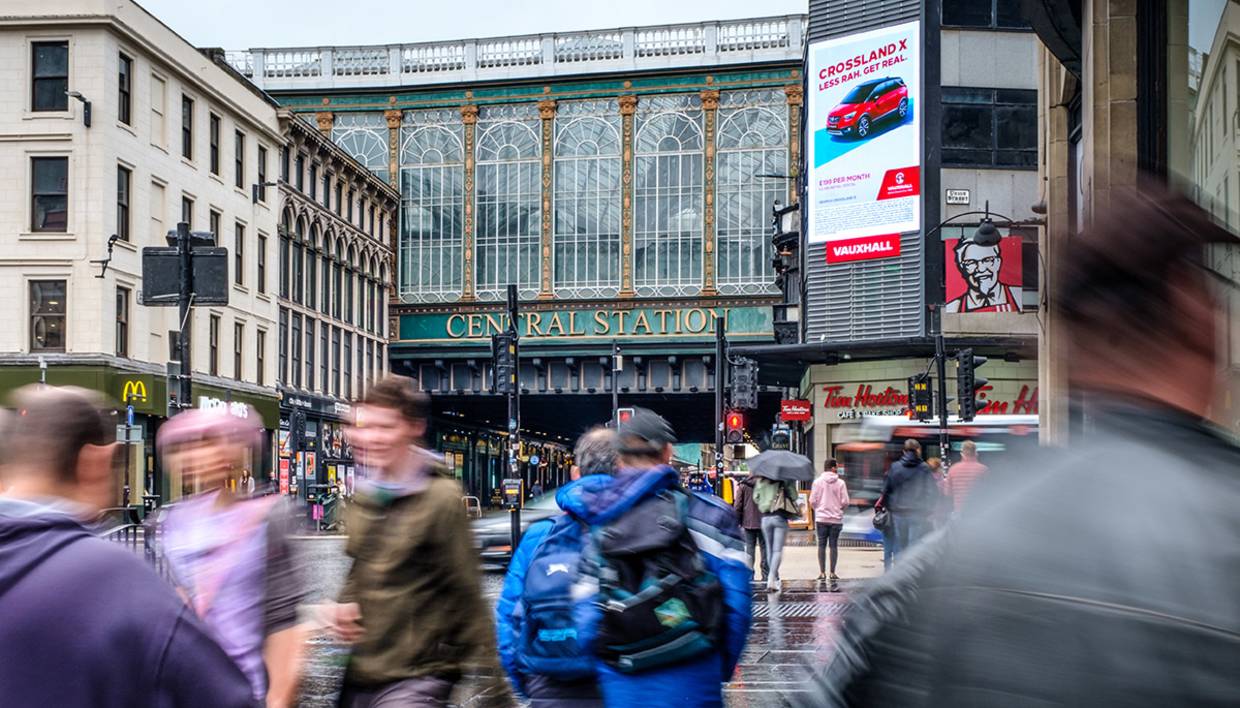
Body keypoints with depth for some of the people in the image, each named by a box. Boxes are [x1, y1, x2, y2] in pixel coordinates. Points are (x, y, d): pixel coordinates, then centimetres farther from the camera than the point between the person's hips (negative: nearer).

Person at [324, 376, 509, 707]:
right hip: (358, 678, 7)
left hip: (415, 680, -7)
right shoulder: (364, 497, 8)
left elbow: (466, 593, -10)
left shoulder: (439, 498, -11)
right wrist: (344, 607, 1)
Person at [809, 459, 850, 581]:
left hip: (821, 518, 0)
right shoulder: (840, 483, -5)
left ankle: (822, 572, 4)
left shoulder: (817, 482, -3)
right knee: (834, 545, 7)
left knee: (822, 545, 6)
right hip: (836, 519, 0)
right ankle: (832, 573, 7)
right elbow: (845, 502, -5)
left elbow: (812, 501, -3)